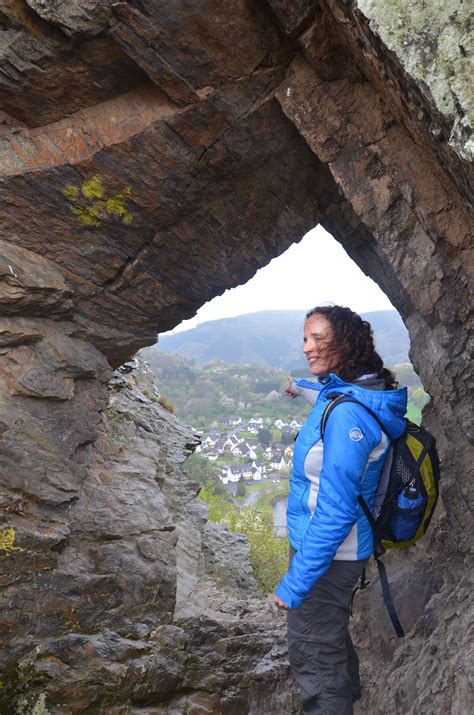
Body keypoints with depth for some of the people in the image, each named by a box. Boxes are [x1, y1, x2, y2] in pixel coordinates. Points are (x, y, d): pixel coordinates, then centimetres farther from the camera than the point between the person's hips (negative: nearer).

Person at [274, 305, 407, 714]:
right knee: (332, 634, 30)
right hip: (338, 549, 10)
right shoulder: (347, 394, 0)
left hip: (325, 553, -10)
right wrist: (302, 389, 47)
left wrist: (295, 583, -22)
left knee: (313, 654, 7)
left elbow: (336, 511, -28)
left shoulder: (348, 415, -29)